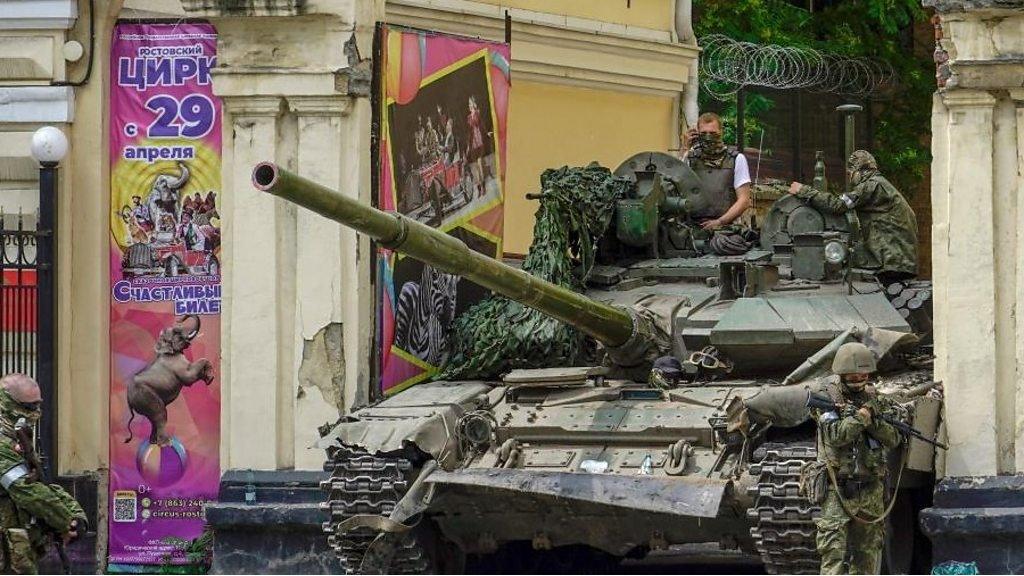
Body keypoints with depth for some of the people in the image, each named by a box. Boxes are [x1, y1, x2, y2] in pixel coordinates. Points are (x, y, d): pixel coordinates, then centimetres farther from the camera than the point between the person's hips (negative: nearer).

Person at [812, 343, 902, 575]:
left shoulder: (873, 399, 11)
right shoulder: (828, 399, -3)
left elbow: (894, 438, 3)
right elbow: (837, 435, -17)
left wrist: (874, 421, -12)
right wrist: (862, 416, -16)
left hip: (871, 492, 5)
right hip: (838, 491, -5)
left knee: (868, 551, 6)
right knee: (834, 550, -13)